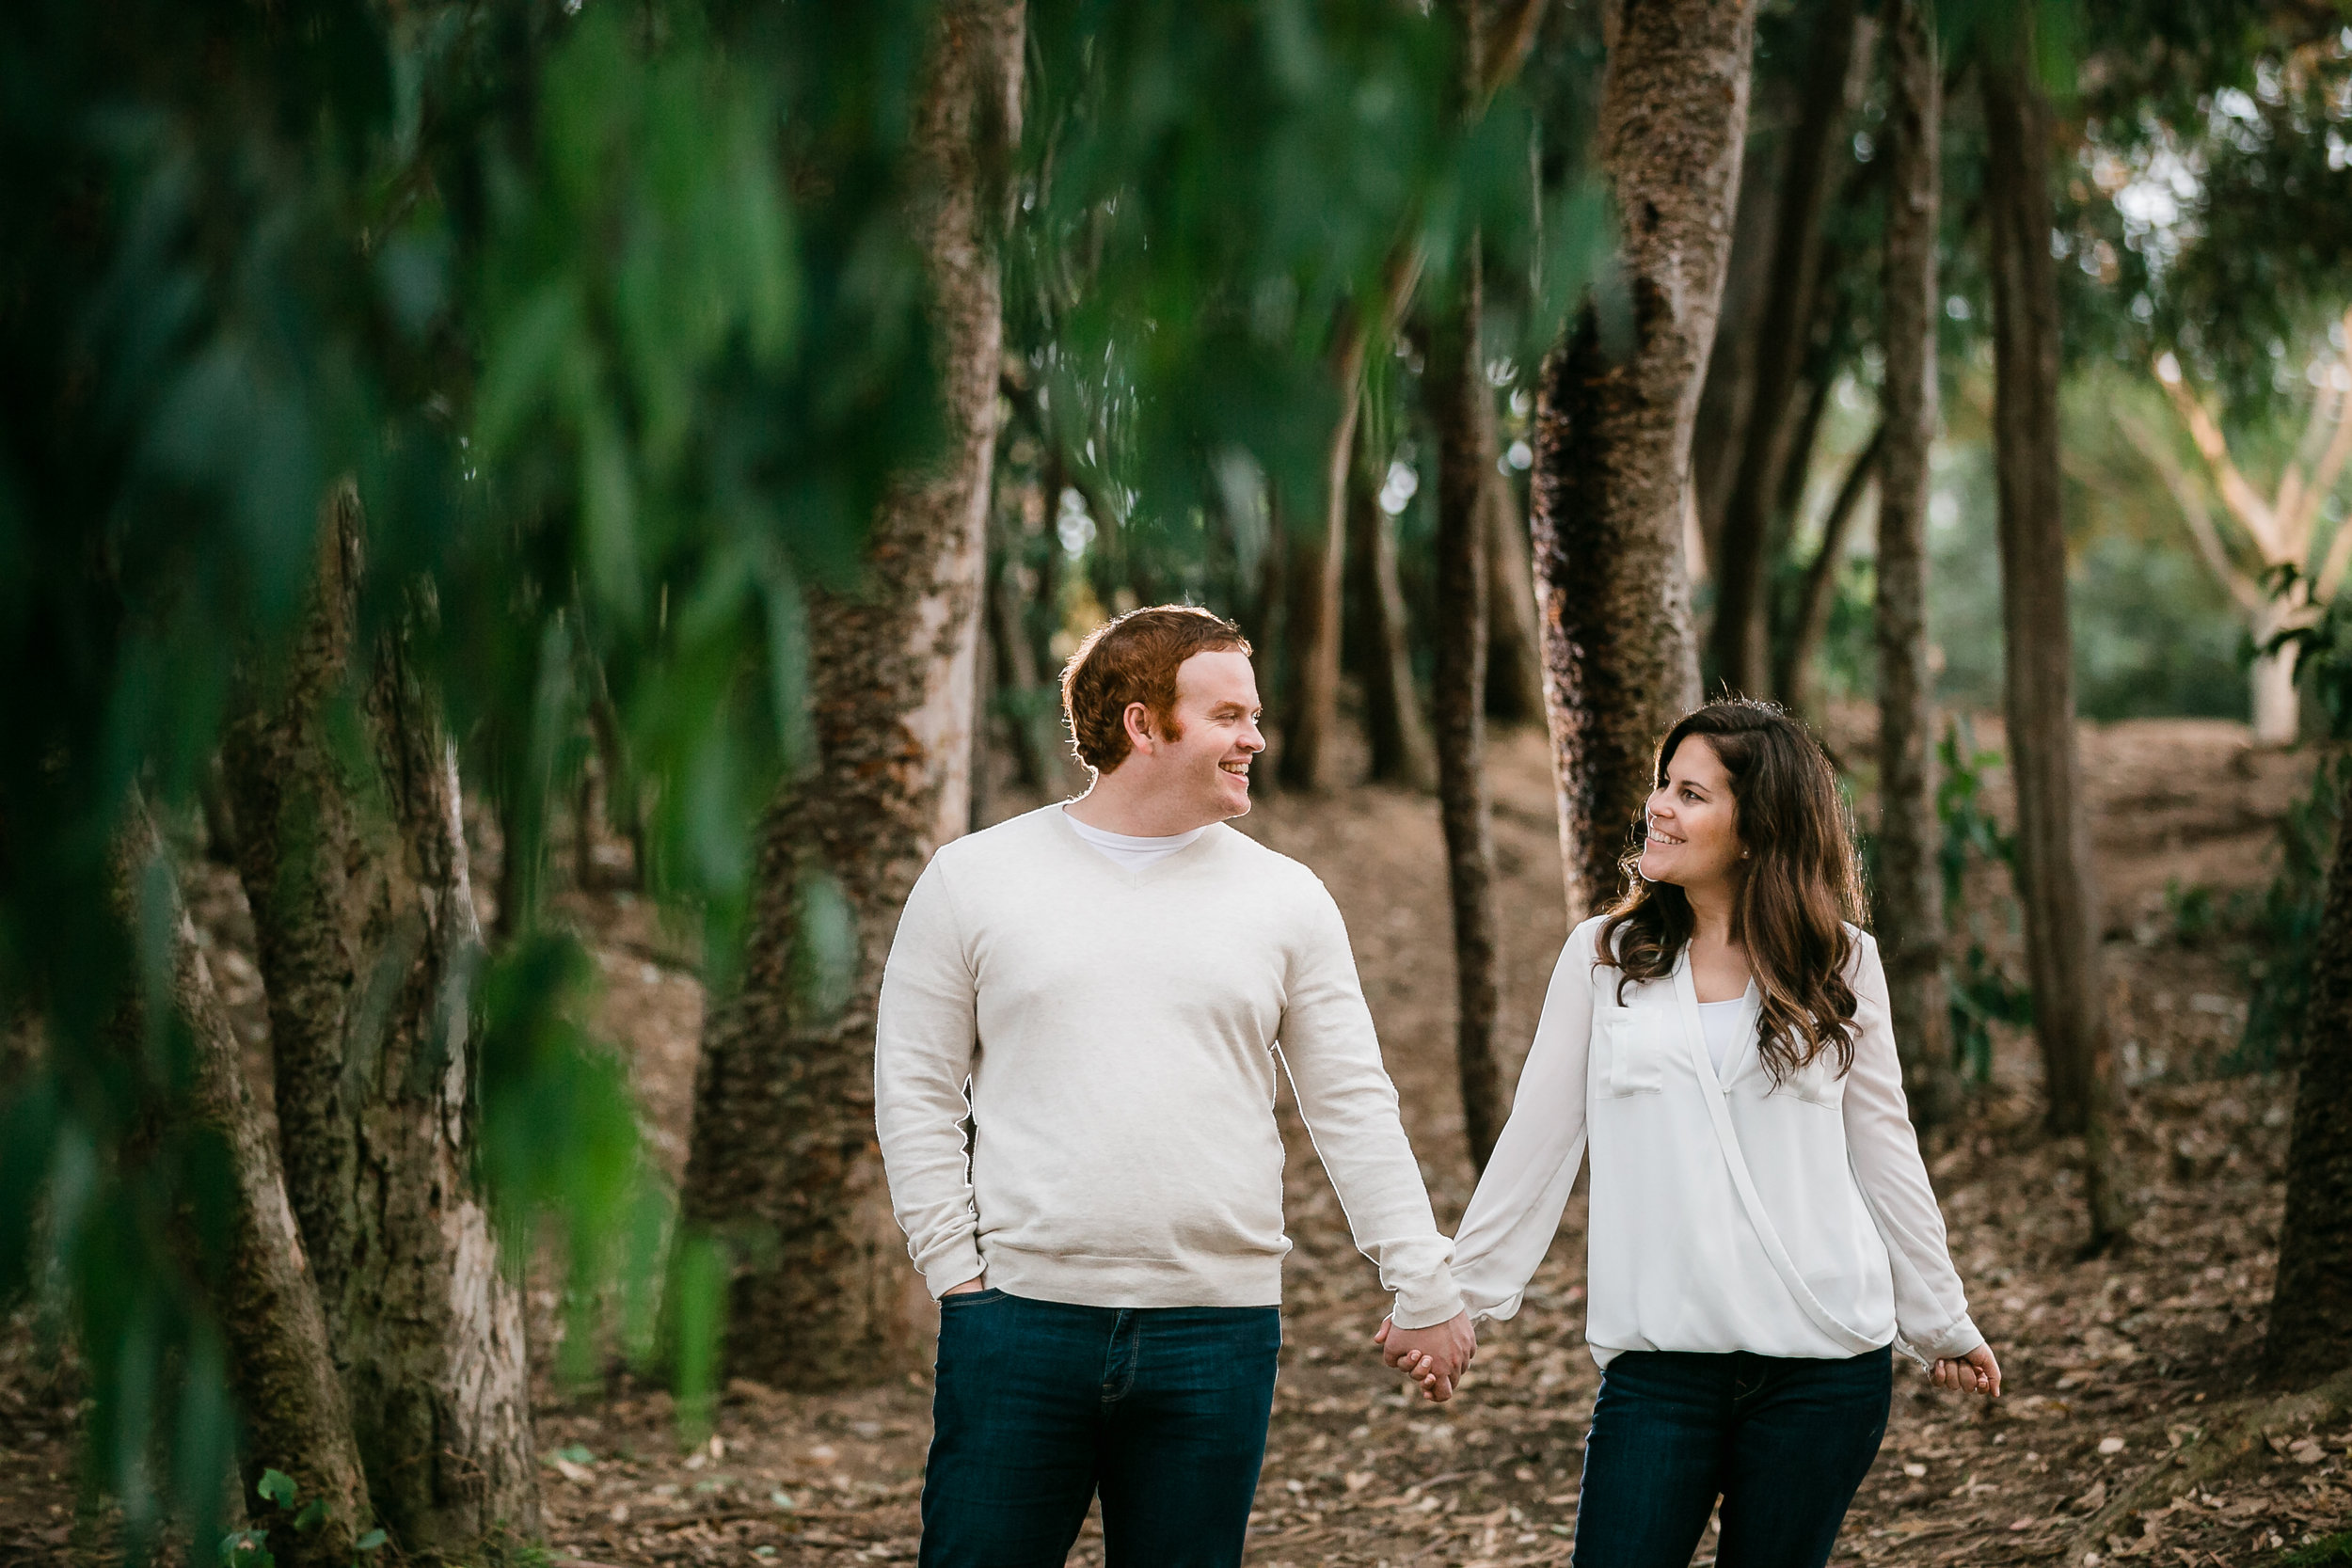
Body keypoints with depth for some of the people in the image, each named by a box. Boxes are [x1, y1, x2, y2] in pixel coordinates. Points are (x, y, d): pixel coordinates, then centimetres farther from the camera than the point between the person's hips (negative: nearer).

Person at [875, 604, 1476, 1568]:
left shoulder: (1286, 899, 7)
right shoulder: (972, 881, 3)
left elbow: (1353, 1109, 9)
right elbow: (916, 1091, 4)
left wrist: (1423, 1288, 5)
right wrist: (957, 1270, -3)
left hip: (1216, 1333, 2)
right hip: (1018, 1324, -1)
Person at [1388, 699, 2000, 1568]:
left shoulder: (1841, 963, 5)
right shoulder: (1602, 955, 5)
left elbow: (1882, 1148, 12)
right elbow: (1537, 1139, 8)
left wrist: (1940, 1322, 17)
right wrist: (1459, 1294, 6)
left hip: (1825, 1361, 0)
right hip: (1658, 1358, 0)